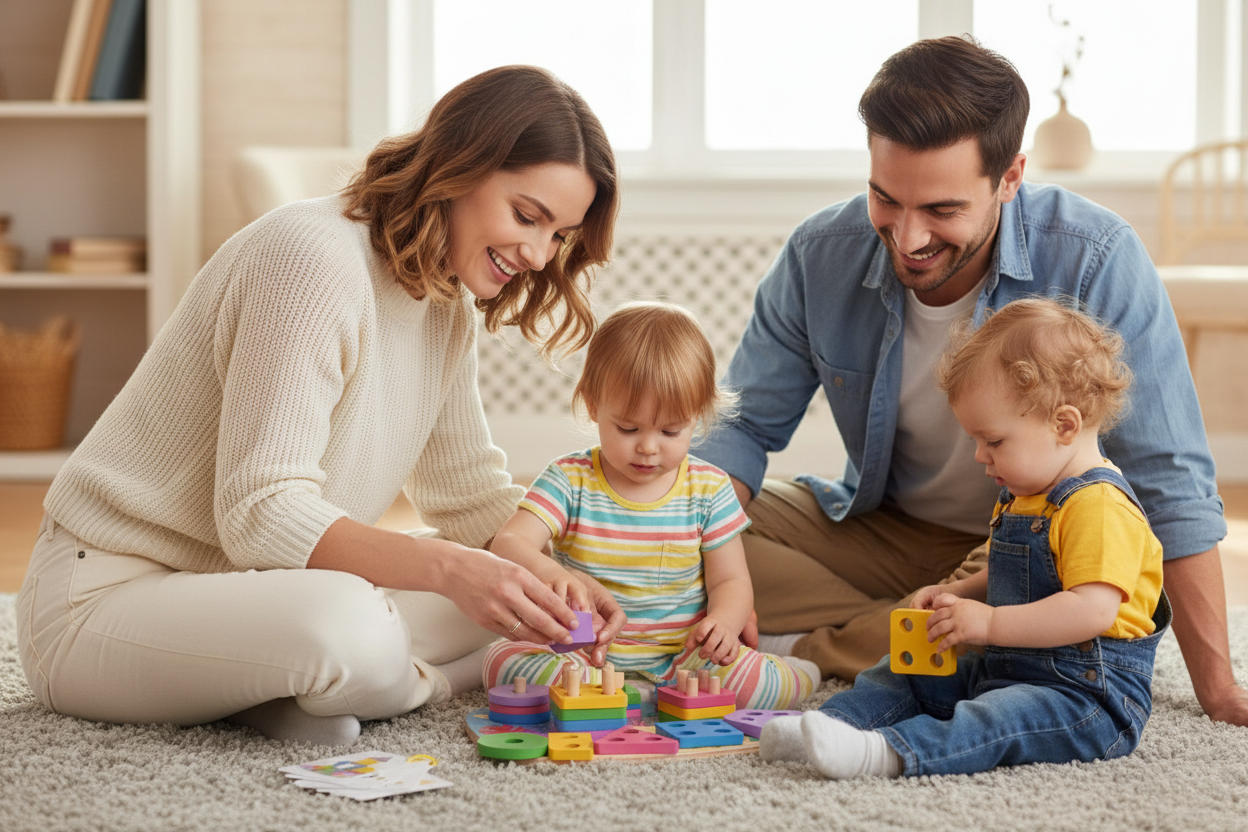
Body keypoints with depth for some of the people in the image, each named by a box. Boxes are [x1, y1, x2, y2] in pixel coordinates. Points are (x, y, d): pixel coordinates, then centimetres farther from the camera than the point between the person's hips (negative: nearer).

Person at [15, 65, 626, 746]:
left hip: (248, 587, 10)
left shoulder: (448, 306, 7)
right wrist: (446, 567, -39)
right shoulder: (312, 258, -23)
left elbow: (470, 493, 13)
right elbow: (262, 514, -28)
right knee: (347, 626, -37)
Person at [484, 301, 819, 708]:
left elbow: (730, 580, 5)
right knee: (503, 660, -29)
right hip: (585, 654, 0)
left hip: (678, 654, 0)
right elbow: (508, 543, -17)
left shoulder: (708, 489, 0)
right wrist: (545, 571, -41)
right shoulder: (570, 481, -4)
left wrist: (724, 622, -20)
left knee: (786, 683, -25)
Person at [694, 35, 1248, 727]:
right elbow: (745, 425, -3)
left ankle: (807, 648, -22)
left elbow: (1169, 484, -22)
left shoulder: (1096, 262, -25)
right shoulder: (820, 255, -14)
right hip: (879, 528, 3)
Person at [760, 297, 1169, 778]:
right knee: (904, 676, 7)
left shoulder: (1101, 508, -20)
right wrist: (955, 595, 9)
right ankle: (831, 722, -12)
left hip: (1087, 695, -11)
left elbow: (1093, 610, -31)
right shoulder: (1018, 499, 16)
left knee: (993, 720, -35)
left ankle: (891, 752, -54)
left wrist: (990, 623, -28)